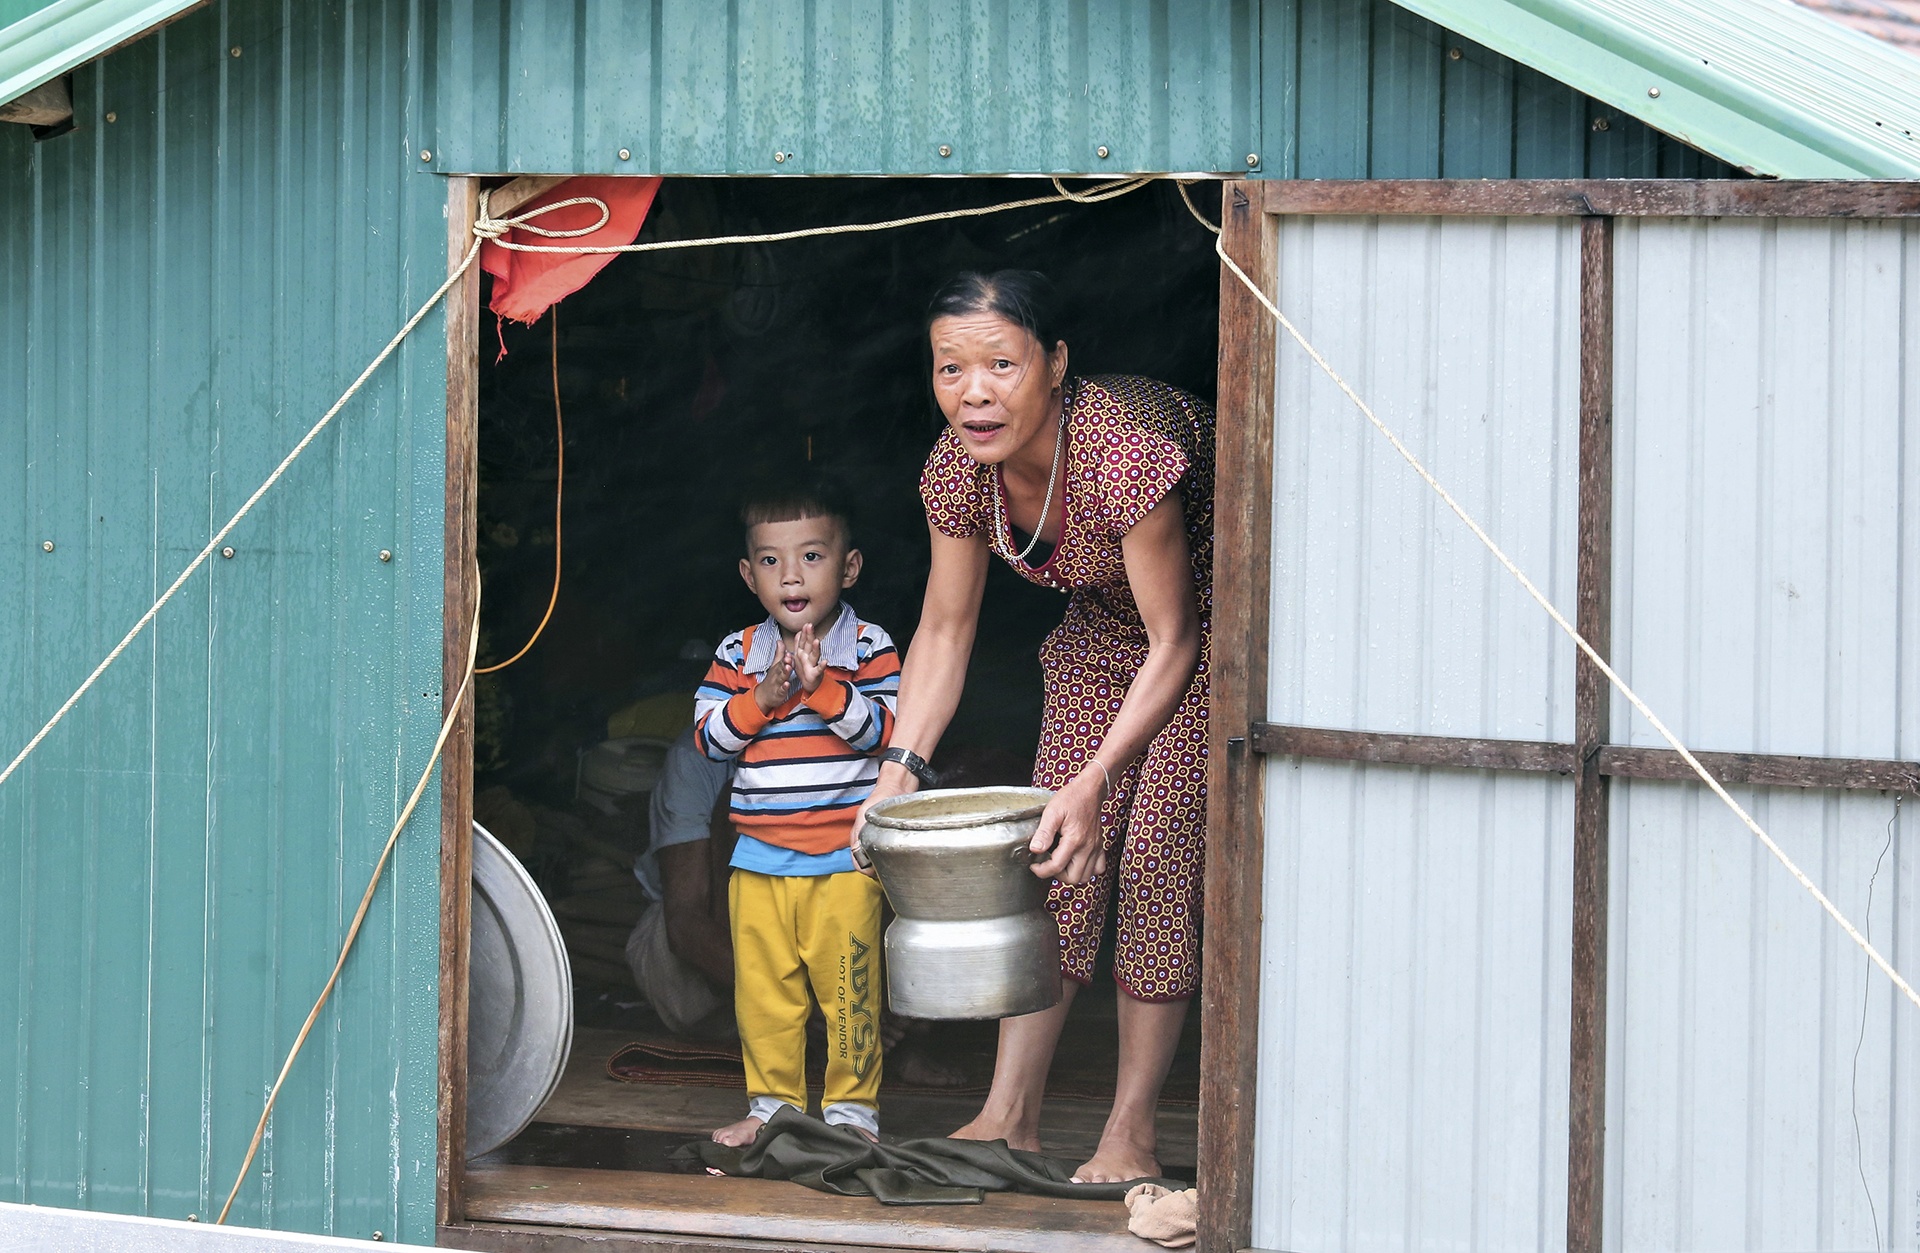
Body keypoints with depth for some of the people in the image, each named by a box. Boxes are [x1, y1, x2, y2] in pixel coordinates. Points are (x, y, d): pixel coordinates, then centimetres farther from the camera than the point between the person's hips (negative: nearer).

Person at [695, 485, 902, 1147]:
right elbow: (708, 735, 1)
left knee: (847, 988, 0)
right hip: (759, 858, 3)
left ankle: (853, 1107, 11)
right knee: (761, 988, 7)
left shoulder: (869, 646, -3)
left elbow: (884, 730, -12)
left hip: (844, 859, -3)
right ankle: (772, 1104, 20)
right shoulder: (738, 652, 5)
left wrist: (823, 687, -22)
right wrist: (761, 700, -14)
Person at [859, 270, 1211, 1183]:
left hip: (1212, 623, -6)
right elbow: (945, 631, -8)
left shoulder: (1125, 450, -39)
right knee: (1052, 858, -1)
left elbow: (1175, 644, -33)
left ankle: (1130, 1133, -5)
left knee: (1158, 857, -12)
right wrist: (901, 766, -20)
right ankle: (1011, 1116, 4)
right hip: (1104, 622, 6)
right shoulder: (959, 466, -20)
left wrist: (1095, 781, -41)